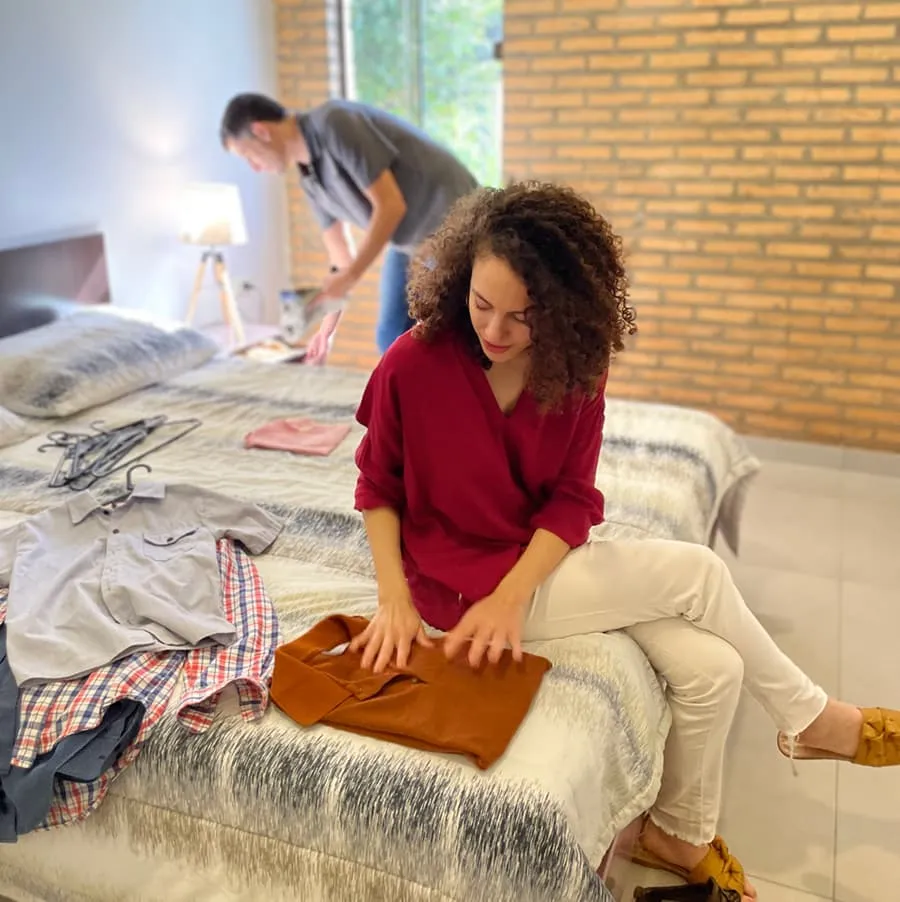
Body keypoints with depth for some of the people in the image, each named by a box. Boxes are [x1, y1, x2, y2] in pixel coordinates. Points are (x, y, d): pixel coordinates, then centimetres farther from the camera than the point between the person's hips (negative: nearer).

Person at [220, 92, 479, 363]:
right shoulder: (309, 177, 4)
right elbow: (340, 255, 12)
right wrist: (328, 326, 14)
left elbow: (391, 205, -26)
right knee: (391, 339, 8)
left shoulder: (335, 124, -23)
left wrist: (349, 278, -23)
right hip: (411, 240, 9)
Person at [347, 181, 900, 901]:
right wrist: (396, 599, -16)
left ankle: (679, 836, 18)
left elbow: (572, 501, -7)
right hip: (460, 582, -5)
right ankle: (813, 720, 15)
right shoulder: (413, 365, -19)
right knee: (696, 572, -13)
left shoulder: (575, 370, -7)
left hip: (540, 565, 5)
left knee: (711, 667, -10)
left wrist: (510, 597, -22)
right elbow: (378, 488, -6)